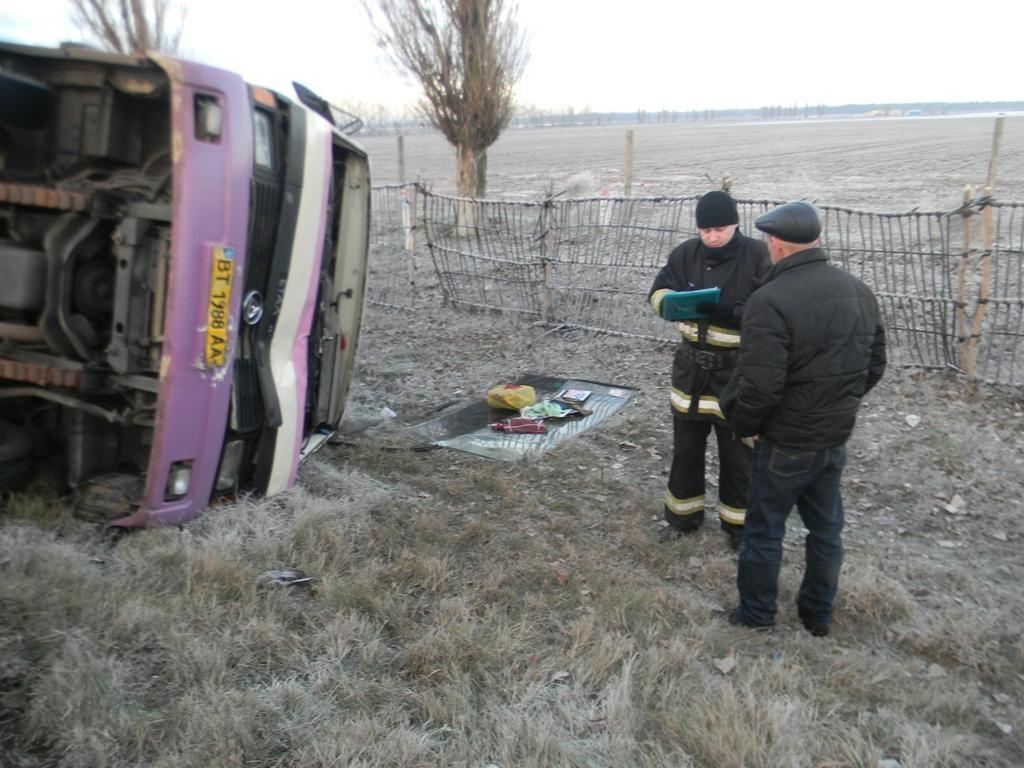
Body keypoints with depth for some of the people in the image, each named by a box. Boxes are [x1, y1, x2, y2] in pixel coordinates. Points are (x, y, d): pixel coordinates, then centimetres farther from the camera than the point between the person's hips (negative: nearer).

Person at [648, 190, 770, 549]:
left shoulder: (758, 256, -13)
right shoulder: (686, 253, 0)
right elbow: (657, 293, 2)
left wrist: (730, 313, -33)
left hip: (737, 370, -4)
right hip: (691, 365, 4)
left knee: (737, 452, 10)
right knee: (685, 446, 16)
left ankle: (738, 524, 28)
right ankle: (683, 514, 34)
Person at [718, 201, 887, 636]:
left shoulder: (771, 301, -25)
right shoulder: (858, 291, 1)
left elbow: (759, 386, -28)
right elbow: (874, 364, 10)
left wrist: (744, 425, -10)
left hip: (785, 442, -7)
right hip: (836, 437, 7)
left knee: (765, 530, 11)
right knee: (826, 528, 20)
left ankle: (756, 613, 27)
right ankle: (818, 616, 35)